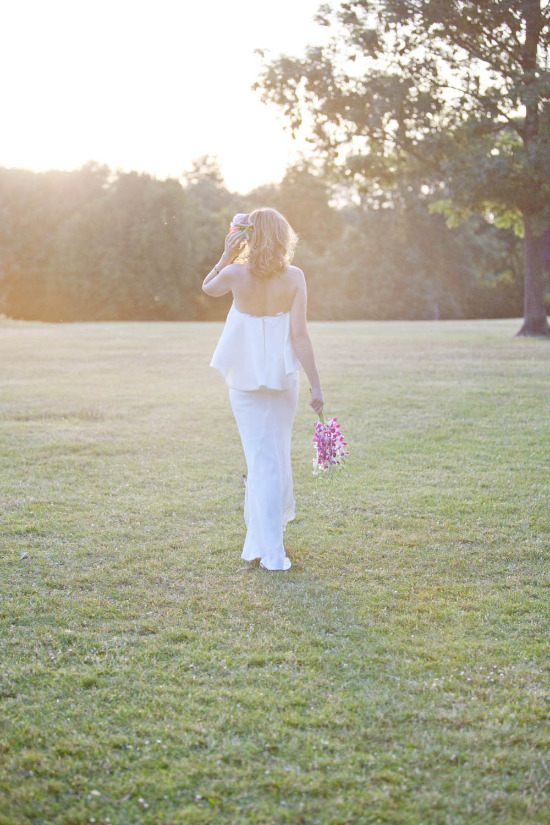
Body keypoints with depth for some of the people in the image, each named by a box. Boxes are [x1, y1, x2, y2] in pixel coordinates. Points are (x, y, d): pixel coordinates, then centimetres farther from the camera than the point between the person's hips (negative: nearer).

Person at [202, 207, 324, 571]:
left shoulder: (236, 274, -8)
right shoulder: (294, 278, -8)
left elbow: (208, 287, 15)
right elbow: (299, 334, -11)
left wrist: (227, 256, 9)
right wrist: (316, 384, -9)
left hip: (246, 377, 0)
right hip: (283, 377, 1)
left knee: (261, 458, 3)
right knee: (279, 453, 18)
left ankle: (272, 551, 3)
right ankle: (274, 526, 32)